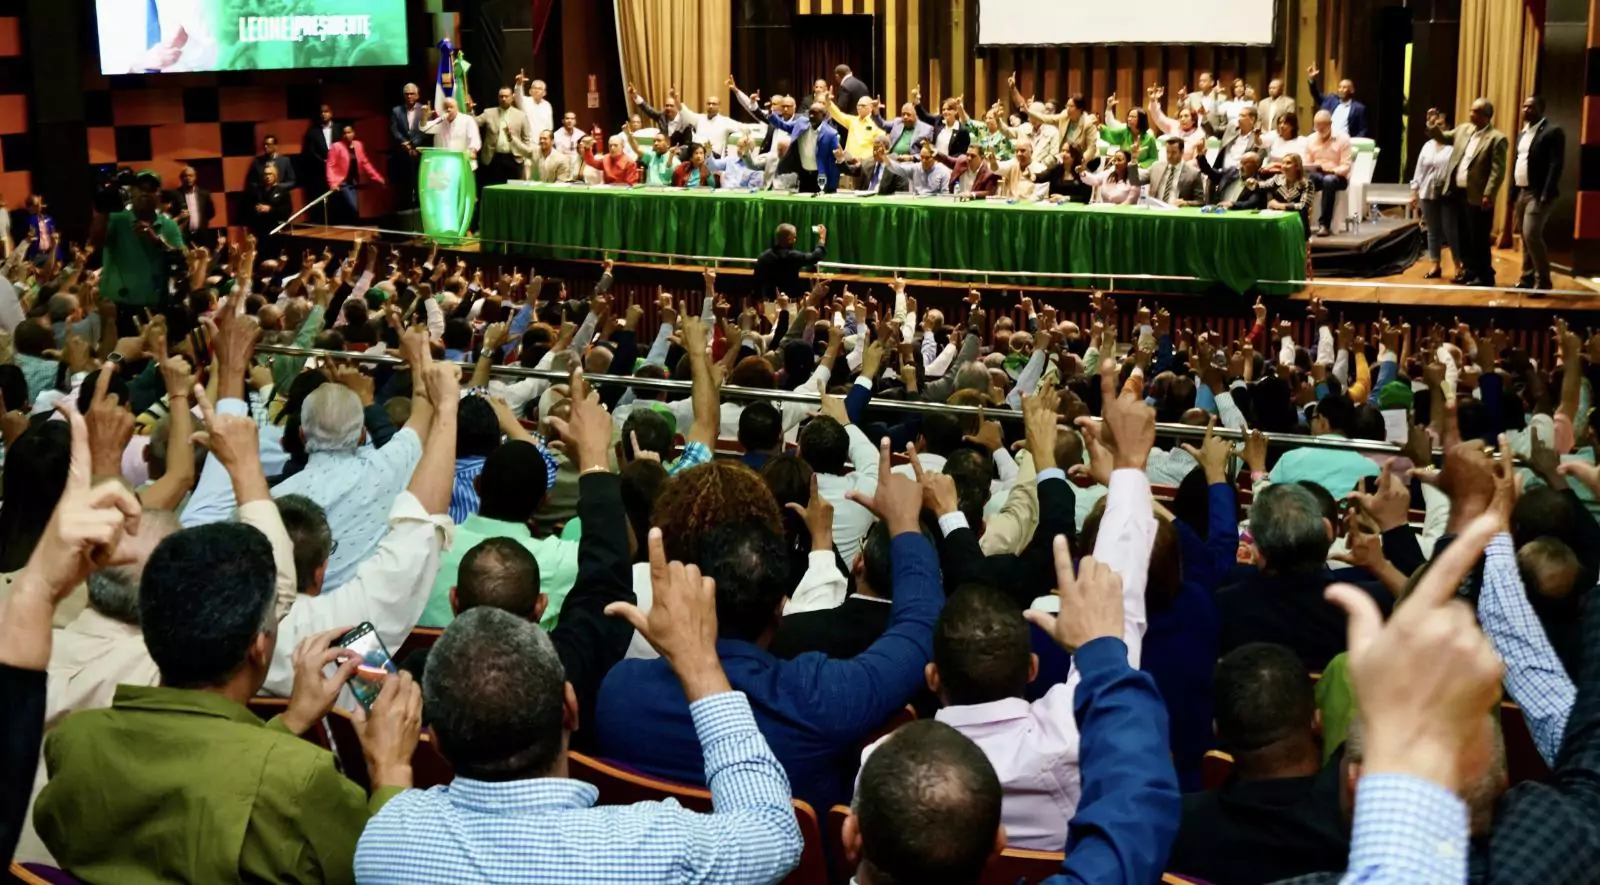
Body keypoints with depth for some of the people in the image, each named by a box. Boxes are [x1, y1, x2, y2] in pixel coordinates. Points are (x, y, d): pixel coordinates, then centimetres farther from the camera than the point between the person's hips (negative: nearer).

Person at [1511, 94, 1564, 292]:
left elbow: (1555, 165, -16)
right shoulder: (1523, 133, 16)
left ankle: (1543, 281, -8)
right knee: (1525, 237, 11)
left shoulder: (1553, 132, -9)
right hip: (1521, 192, 8)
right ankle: (1528, 278, 18)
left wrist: (1546, 194, -23)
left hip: (1538, 193, -8)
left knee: (1531, 235, -17)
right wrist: (1512, 192, 11)